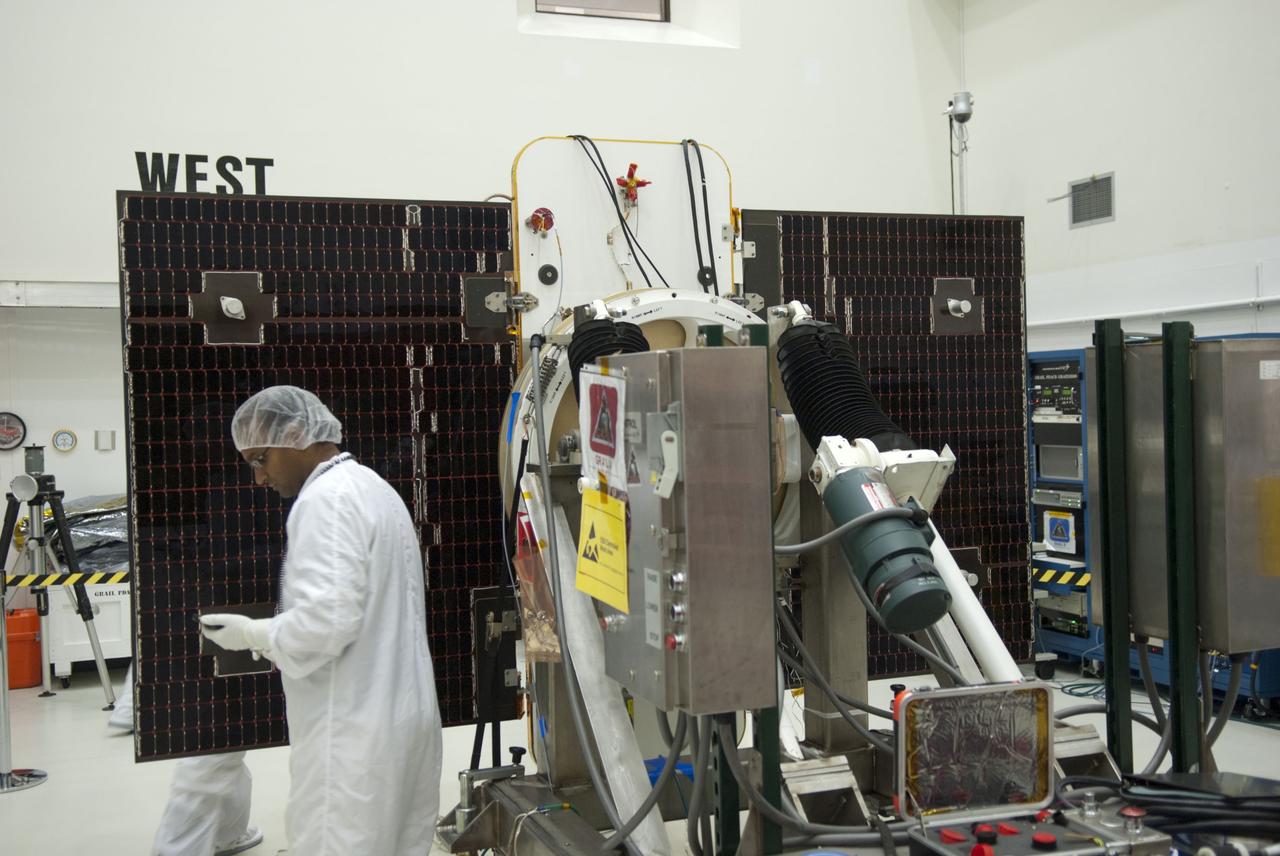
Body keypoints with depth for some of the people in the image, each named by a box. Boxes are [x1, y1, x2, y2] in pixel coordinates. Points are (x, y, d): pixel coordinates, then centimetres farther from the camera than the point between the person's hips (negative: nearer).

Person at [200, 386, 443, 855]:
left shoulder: (325, 499, -14)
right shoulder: (374, 488, 16)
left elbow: (328, 618, -24)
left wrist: (253, 634, -9)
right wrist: (274, 634, 16)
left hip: (354, 730, -10)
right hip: (400, 715, 10)